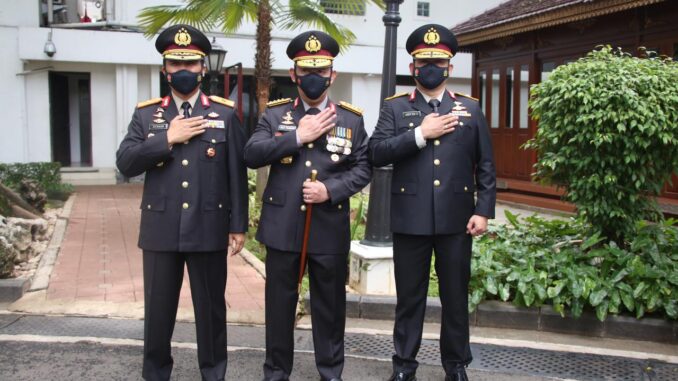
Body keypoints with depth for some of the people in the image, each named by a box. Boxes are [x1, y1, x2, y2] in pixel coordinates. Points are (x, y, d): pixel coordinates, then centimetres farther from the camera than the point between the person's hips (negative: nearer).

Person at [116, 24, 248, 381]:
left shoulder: (225, 113, 2)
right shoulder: (145, 114, 7)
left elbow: (237, 174, 0)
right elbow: (125, 163, -4)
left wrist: (238, 225, -2)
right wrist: (168, 139, -13)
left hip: (209, 228, -1)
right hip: (160, 229, 1)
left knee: (211, 307, 10)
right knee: (158, 308, 11)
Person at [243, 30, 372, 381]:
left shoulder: (352, 119, 5)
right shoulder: (274, 114, 4)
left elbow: (363, 168, 2)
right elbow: (251, 155, -10)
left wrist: (331, 189, -15)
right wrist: (298, 136, -17)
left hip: (330, 229, 0)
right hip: (282, 226, 0)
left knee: (330, 304, 11)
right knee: (279, 303, 11)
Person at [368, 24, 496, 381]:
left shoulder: (470, 108, 7)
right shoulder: (395, 107, 4)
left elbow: (485, 167, 6)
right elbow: (376, 153, -9)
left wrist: (483, 211, -3)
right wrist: (420, 134, -15)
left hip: (456, 219, 1)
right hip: (409, 218, -1)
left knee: (456, 296, 11)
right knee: (410, 296, 10)